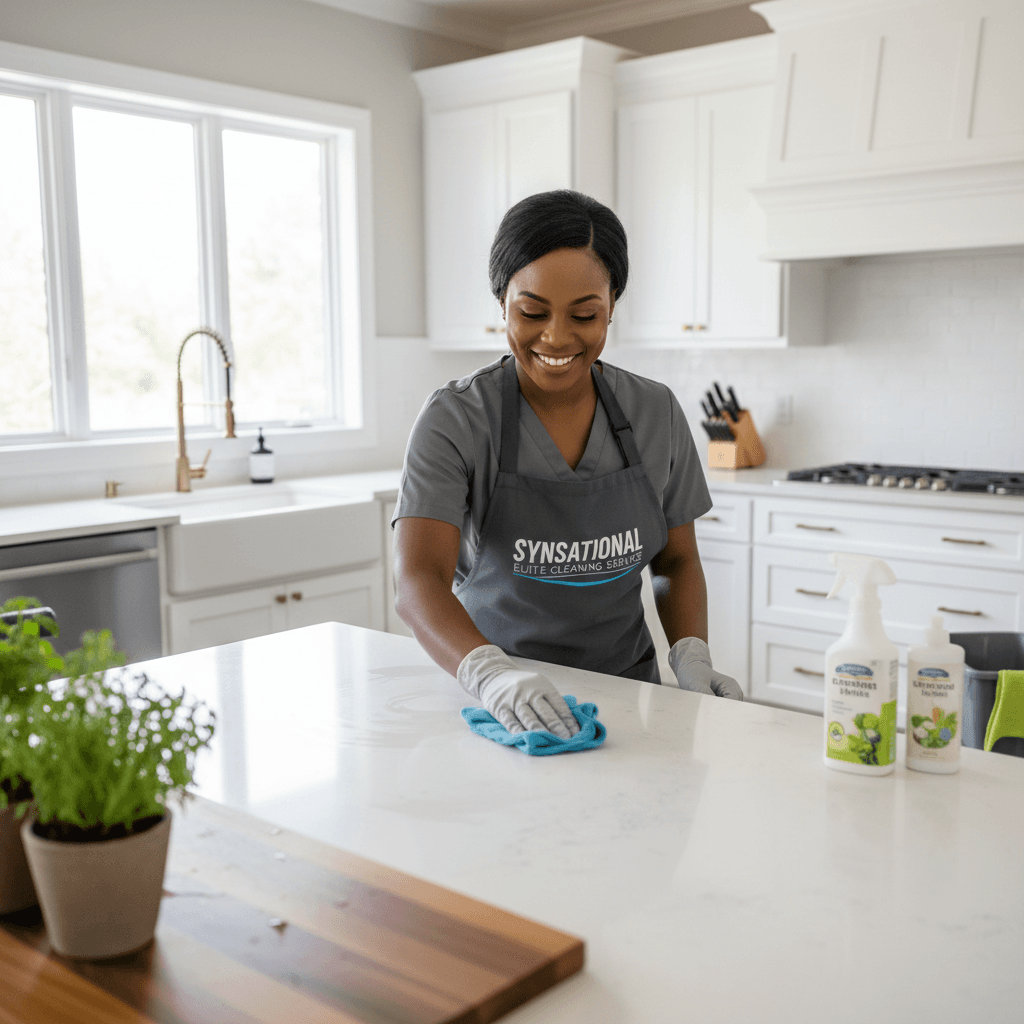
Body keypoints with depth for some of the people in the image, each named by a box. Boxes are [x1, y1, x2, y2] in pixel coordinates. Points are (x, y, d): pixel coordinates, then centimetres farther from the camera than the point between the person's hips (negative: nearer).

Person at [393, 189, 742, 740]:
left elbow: (676, 561, 11)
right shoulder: (454, 420, -11)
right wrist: (492, 675, -40)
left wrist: (691, 657, -6)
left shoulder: (656, 412, 1)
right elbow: (418, 581, -22)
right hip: (495, 711, -2)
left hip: (625, 695, 3)